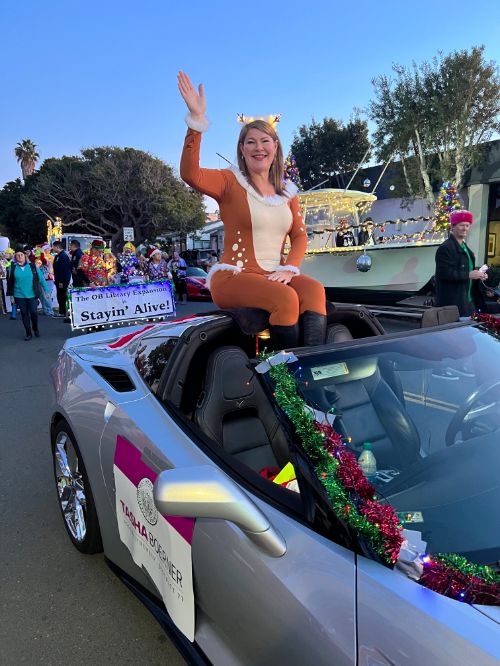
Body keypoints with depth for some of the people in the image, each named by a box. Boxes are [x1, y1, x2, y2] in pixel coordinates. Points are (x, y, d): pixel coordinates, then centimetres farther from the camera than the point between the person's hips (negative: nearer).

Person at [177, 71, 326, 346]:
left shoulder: (287, 191, 17)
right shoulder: (230, 181, 1)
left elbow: (300, 236, 11)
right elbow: (190, 174, -18)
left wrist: (288, 268, -8)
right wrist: (197, 117, -26)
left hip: (271, 277, 5)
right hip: (232, 278, -5)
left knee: (314, 290, -25)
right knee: (286, 298, -32)